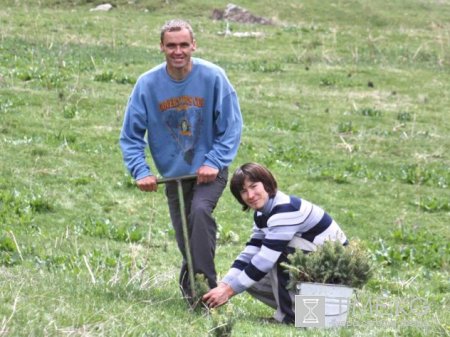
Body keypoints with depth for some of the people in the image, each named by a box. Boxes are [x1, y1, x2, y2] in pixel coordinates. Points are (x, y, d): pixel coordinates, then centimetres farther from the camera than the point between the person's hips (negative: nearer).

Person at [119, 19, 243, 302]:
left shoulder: (213, 77, -15)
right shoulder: (148, 84, -11)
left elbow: (231, 127, -9)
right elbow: (131, 135, -4)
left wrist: (214, 163, -19)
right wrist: (141, 171, -16)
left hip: (209, 172, -3)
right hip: (174, 174, 3)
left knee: (200, 210, -30)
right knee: (187, 243, 6)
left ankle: (206, 285, -28)